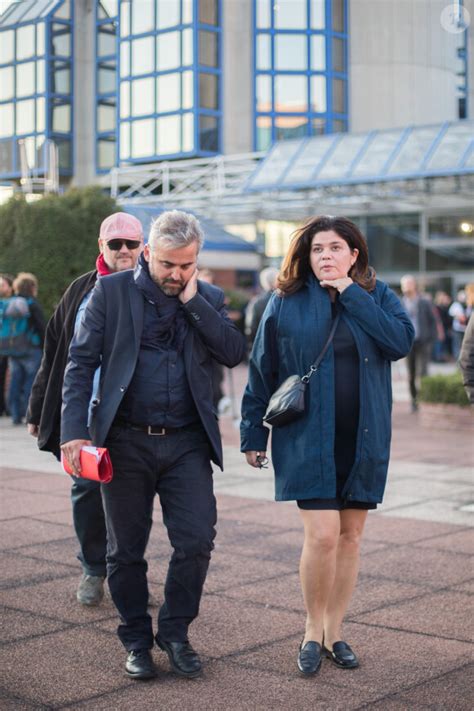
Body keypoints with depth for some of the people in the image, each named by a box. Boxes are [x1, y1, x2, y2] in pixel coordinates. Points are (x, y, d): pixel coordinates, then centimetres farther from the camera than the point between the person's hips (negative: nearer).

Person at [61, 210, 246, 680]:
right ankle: (137, 641, 24)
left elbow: (233, 354, -6)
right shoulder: (112, 291, 0)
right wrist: (74, 430, -12)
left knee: (196, 540, -5)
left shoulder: (208, 299, 8)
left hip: (187, 443, 2)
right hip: (125, 441, -1)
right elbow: (81, 362, -3)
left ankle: (175, 632, 16)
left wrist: (192, 300, -10)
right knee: (126, 549, 7)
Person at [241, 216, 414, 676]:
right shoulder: (286, 302, 0)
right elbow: (260, 373, 3)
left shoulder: (376, 296, 5)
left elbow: (402, 341, -14)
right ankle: (313, 631, 10)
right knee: (322, 535, -11)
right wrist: (253, 435, 3)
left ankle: (334, 631, 24)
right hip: (307, 440, -3)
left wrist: (351, 294, -12)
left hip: (363, 440, 3)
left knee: (350, 536, 9)